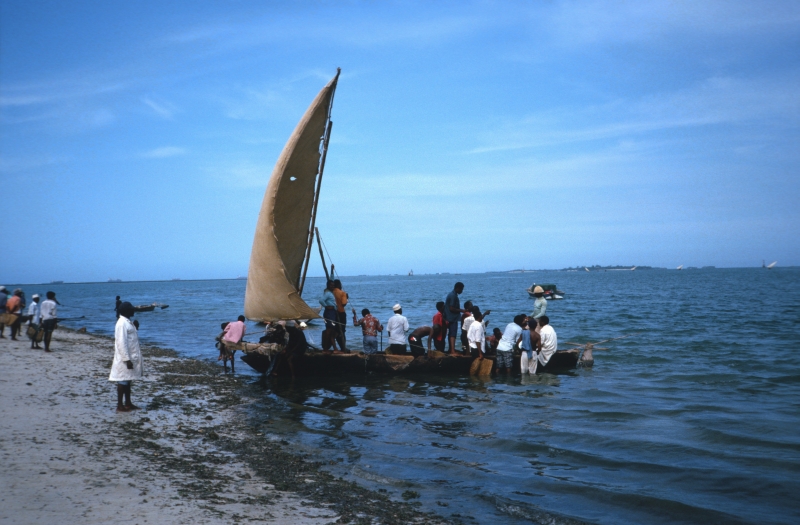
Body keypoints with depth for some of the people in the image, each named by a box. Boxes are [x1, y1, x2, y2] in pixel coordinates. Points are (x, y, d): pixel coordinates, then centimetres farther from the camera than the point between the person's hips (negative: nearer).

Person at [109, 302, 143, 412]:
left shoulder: (127, 322, 12)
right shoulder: (122, 323, -18)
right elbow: (121, 343, -22)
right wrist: (127, 359, -23)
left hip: (131, 357, 10)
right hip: (125, 358, -10)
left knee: (128, 380, 14)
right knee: (123, 381, -2)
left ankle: (128, 403, 21)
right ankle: (120, 405, 4)